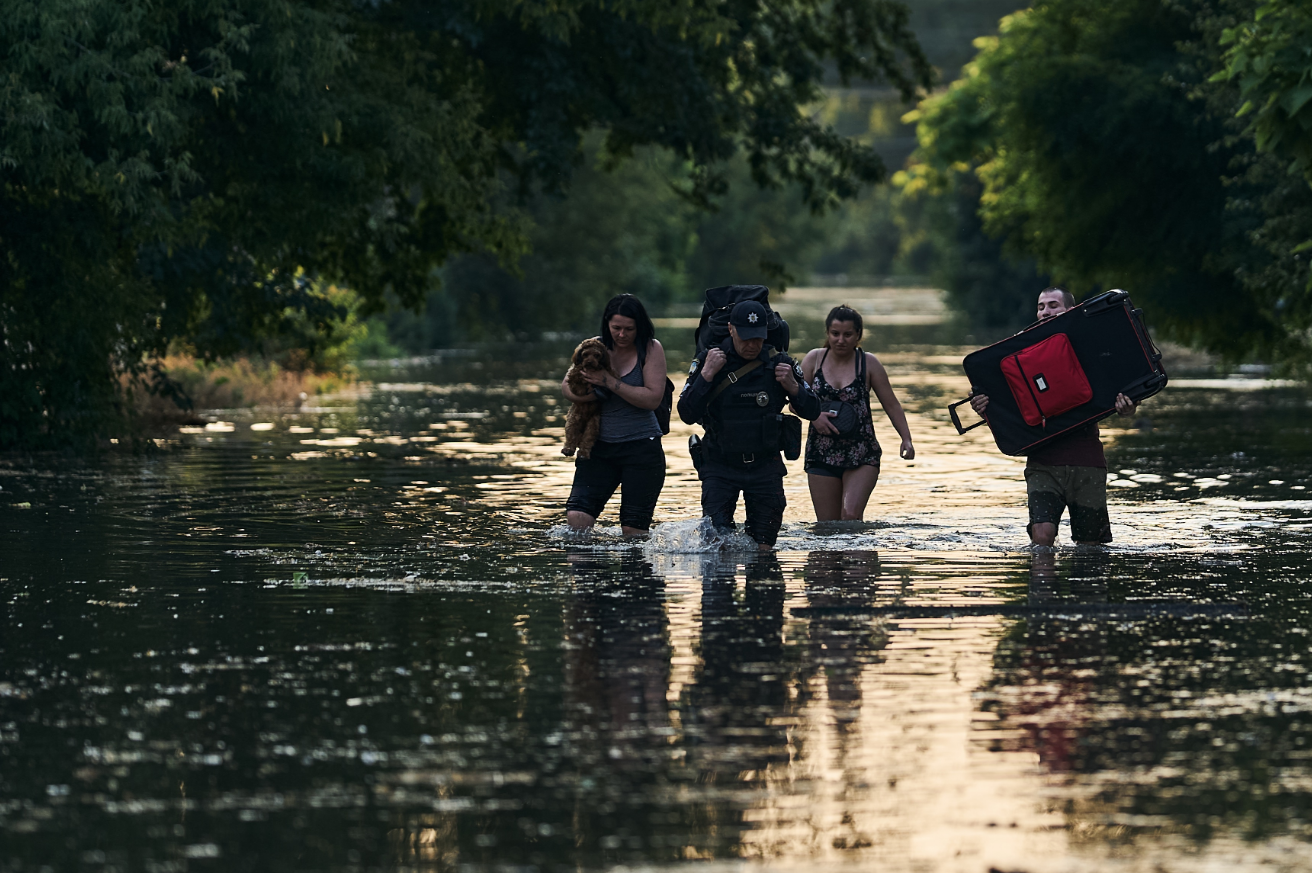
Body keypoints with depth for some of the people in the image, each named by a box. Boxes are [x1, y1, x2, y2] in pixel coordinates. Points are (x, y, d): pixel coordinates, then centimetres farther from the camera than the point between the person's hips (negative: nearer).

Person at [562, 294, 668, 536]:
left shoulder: (651, 349, -4)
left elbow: (653, 398, -12)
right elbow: (567, 387, 7)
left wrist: (610, 383, -18)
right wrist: (594, 395, -14)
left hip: (641, 446, -3)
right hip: (600, 446, 3)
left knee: (633, 529, -3)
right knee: (577, 517, -12)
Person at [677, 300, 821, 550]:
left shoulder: (779, 364, -3)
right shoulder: (708, 361, -6)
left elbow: (811, 412, 3)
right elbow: (687, 415, -12)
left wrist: (792, 387, -15)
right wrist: (706, 375, -21)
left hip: (765, 466, 1)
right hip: (720, 467, -1)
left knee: (763, 547, 3)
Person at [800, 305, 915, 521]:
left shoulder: (868, 363, 0)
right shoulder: (814, 359, 4)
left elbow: (891, 405, 3)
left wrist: (906, 439, -9)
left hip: (862, 457, -2)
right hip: (822, 454, 2)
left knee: (851, 515, -22)